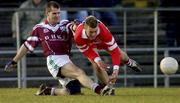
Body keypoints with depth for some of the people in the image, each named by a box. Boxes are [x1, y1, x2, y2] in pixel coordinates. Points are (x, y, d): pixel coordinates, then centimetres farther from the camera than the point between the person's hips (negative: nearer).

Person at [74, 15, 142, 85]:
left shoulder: (103, 31, -48)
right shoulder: (78, 36, -44)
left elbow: (114, 50, -44)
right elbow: (86, 51, -24)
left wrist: (115, 71, -51)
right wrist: (97, 60, -43)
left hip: (102, 40, 1)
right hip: (88, 44, -1)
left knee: (121, 56, 14)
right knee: (96, 65, -22)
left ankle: (129, 62, 53)